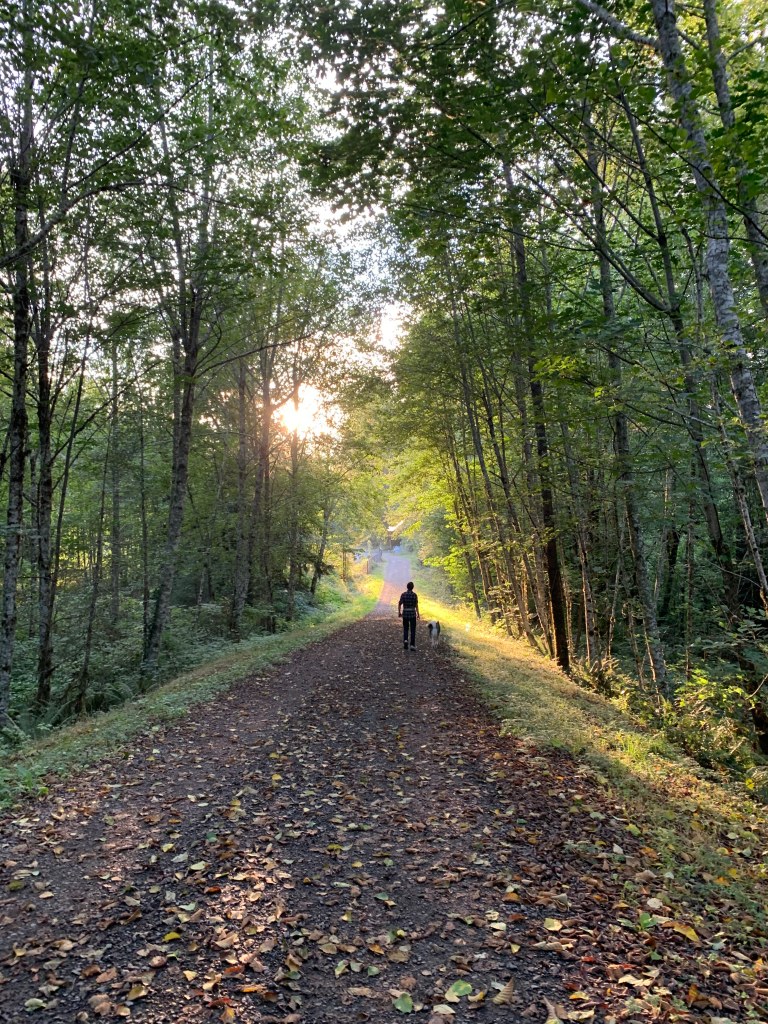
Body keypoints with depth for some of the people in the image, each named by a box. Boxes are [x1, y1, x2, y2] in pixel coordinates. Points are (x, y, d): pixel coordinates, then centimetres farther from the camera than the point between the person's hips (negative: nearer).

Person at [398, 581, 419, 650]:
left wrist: (399, 613, 7)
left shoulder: (403, 594, -2)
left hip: (405, 613, 2)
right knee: (412, 630, 6)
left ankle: (405, 640, -11)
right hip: (412, 614, -2)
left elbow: (399, 604, -3)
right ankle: (412, 645, 0)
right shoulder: (415, 594, -8)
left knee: (405, 629, 15)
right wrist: (418, 614, -4)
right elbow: (416, 605, -10)